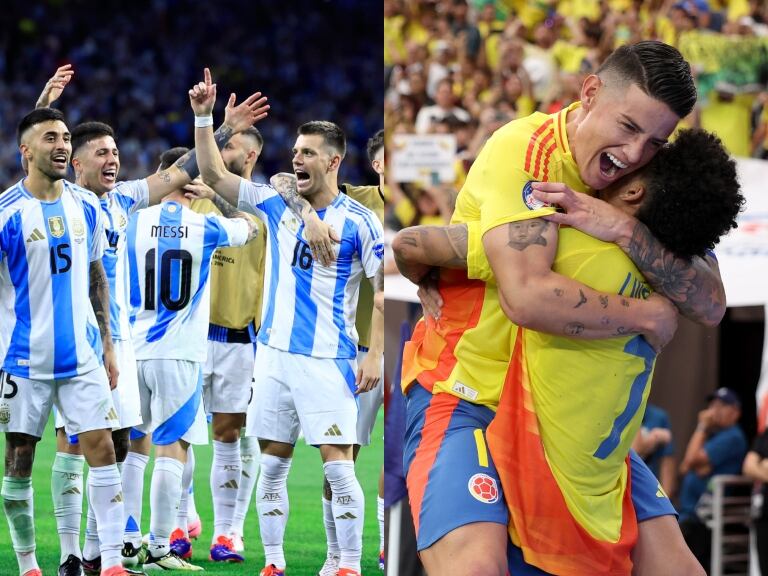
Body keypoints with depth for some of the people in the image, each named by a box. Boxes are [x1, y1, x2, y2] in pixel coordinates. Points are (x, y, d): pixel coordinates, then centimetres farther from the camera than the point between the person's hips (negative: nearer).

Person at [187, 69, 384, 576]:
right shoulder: (277, 203, 8)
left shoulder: (358, 221, -6)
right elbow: (214, 175, 9)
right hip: (275, 354, 5)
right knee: (271, 465, 7)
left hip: (328, 359, -5)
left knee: (338, 466, -8)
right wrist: (204, 118, -2)